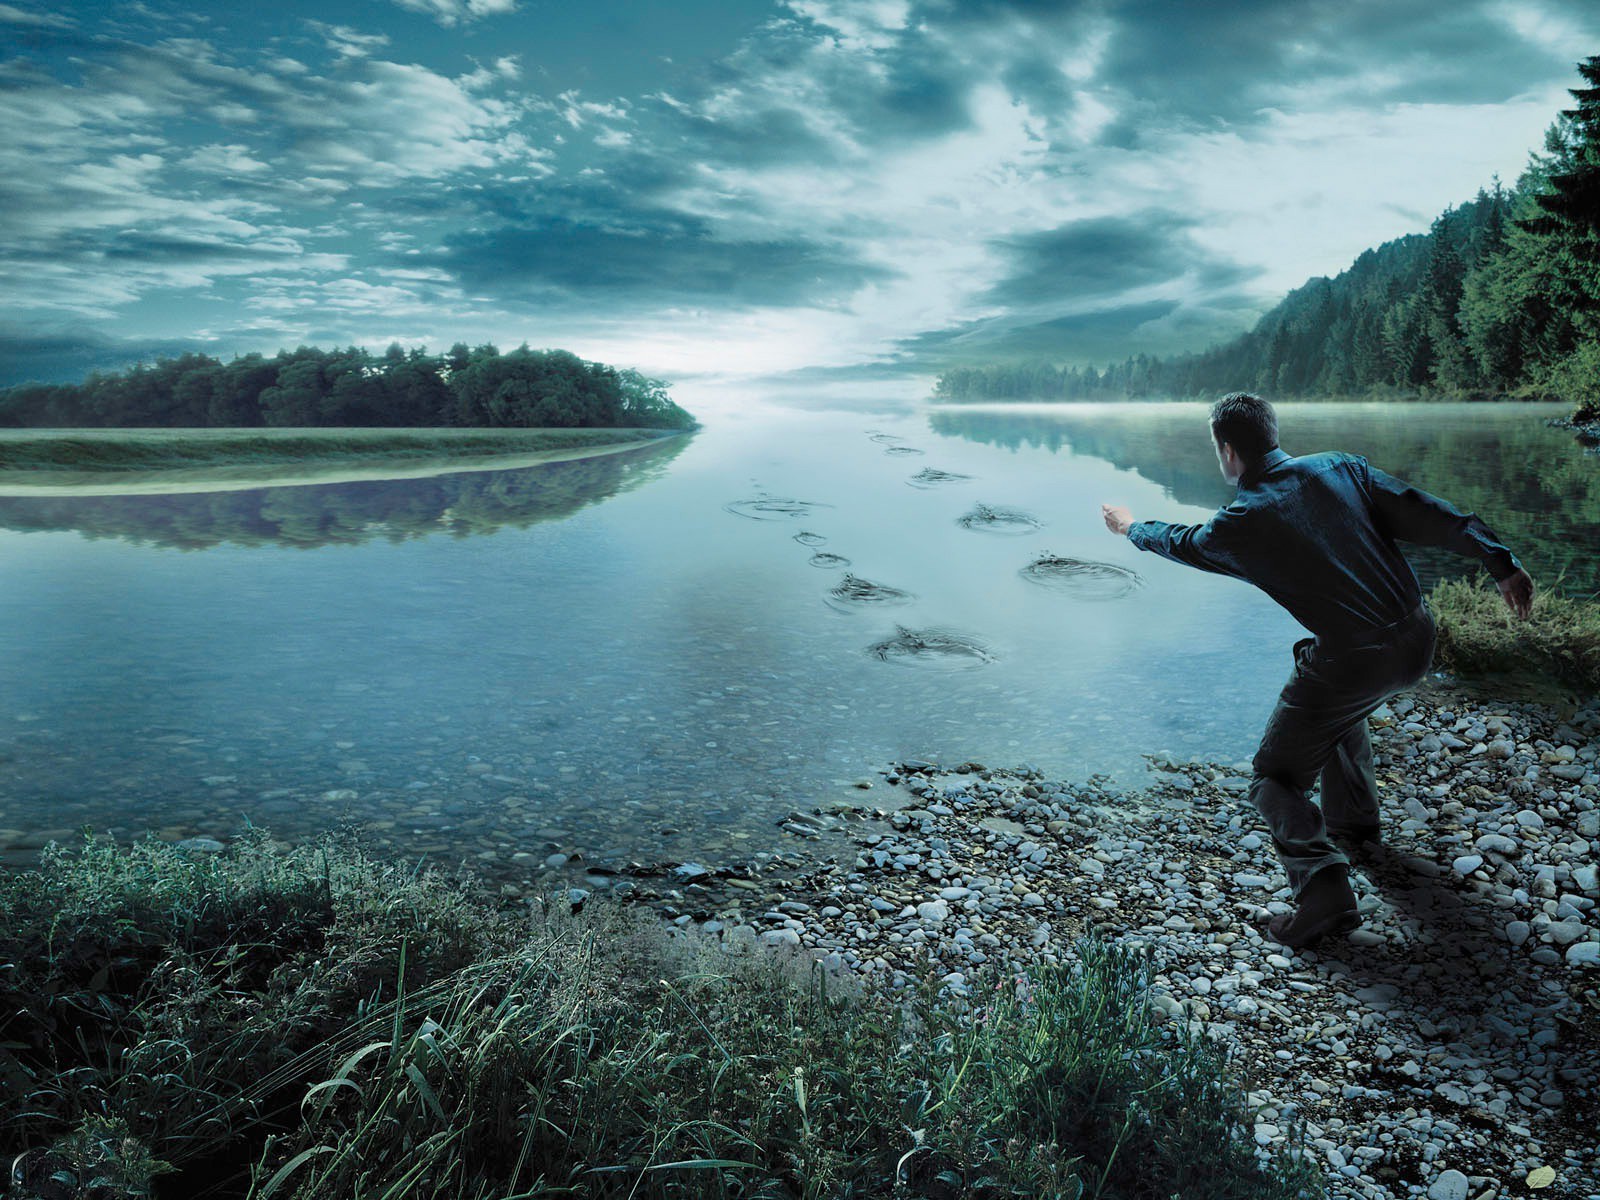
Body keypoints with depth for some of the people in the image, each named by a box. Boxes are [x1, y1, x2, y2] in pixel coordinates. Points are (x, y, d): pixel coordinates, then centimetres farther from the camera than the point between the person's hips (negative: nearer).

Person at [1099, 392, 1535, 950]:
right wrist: (1501, 561, 4)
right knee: (1341, 704, 38)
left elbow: (1181, 542, 13)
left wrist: (1131, 527, 32)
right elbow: (1428, 514, 1)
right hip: (1418, 642, 7)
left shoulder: (1237, 525, -8)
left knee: (1276, 779, 7)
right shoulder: (1341, 466, 3)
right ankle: (1354, 819, 50)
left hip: (1353, 662, -7)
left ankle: (1324, 887, -11)